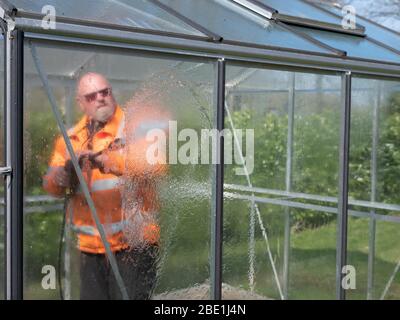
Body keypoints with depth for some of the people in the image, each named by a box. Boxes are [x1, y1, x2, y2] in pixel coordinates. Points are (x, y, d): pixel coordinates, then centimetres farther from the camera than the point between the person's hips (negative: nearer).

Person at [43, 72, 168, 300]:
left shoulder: (135, 127, -3)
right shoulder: (70, 139, 13)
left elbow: (156, 165, -20)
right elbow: (51, 185, 6)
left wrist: (107, 161, -29)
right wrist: (66, 170, -16)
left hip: (133, 244, -5)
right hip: (91, 247, 5)